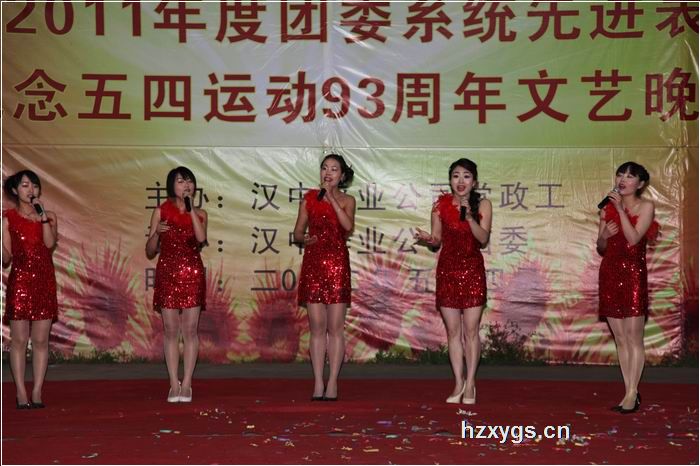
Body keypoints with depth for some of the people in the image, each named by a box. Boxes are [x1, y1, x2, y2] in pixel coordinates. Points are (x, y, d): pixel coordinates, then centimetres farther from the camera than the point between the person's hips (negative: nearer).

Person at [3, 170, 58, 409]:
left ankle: (37, 393, 4)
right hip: (19, 281, -2)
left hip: (44, 282, 2)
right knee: (19, 339, -4)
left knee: (41, 340, 1)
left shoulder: (49, 217, 10)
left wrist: (43, 215, -11)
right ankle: (21, 394, 0)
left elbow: (50, 243, -9)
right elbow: (5, 259, 2)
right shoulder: (8, 218, 4)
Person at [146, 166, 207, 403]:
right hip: (167, 273, 0)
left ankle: (186, 384, 2)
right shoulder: (160, 212, 5)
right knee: (171, 330, 0)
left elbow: (201, 238, -14)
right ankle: (174, 385, 5)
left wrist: (190, 208, -12)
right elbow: (149, 252, 5)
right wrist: (156, 233, -14)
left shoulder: (199, 214, 8)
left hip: (192, 274, 0)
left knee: (190, 330, -3)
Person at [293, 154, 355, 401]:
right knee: (317, 327, 2)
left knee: (335, 327, -1)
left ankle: (332, 383, 2)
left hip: (337, 263, -1)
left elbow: (348, 226, -15)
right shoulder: (309, 198, 9)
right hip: (313, 262, 1)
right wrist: (305, 238, -11)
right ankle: (318, 383, 5)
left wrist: (331, 197, -13)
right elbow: (297, 232, 11)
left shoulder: (346, 200, 5)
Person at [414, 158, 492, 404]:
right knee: (453, 330, 3)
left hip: (472, 270, -1)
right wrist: (427, 239, -18)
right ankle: (459, 383, 11)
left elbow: (483, 239, -9)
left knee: (471, 329, -3)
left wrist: (469, 216, -22)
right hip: (447, 270, 1)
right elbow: (437, 240, 4)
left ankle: (470, 383, 7)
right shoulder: (441, 205, 1)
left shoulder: (482, 205, 0)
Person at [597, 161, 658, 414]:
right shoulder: (608, 207, 11)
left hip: (633, 273, -5)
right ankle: (630, 393, 10)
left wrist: (621, 209, -16)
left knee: (634, 337, -7)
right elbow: (601, 248, 13)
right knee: (620, 339, 6)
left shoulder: (645, 206, -2)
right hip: (610, 273, 5)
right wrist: (604, 236, -8)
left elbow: (633, 239, -16)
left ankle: (632, 393, -4)